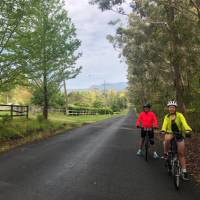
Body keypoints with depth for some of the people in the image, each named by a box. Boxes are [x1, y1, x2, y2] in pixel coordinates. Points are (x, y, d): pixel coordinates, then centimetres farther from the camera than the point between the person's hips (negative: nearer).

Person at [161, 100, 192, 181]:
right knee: (167, 138, -37)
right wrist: (163, 130, -36)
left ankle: (184, 171, 12)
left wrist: (188, 130, -44)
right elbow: (164, 125, -14)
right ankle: (165, 153, -13)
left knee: (181, 153, 1)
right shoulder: (167, 117, 0)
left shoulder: (179, 115, -8)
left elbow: (184, 123, -23)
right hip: (170, 133, 1)